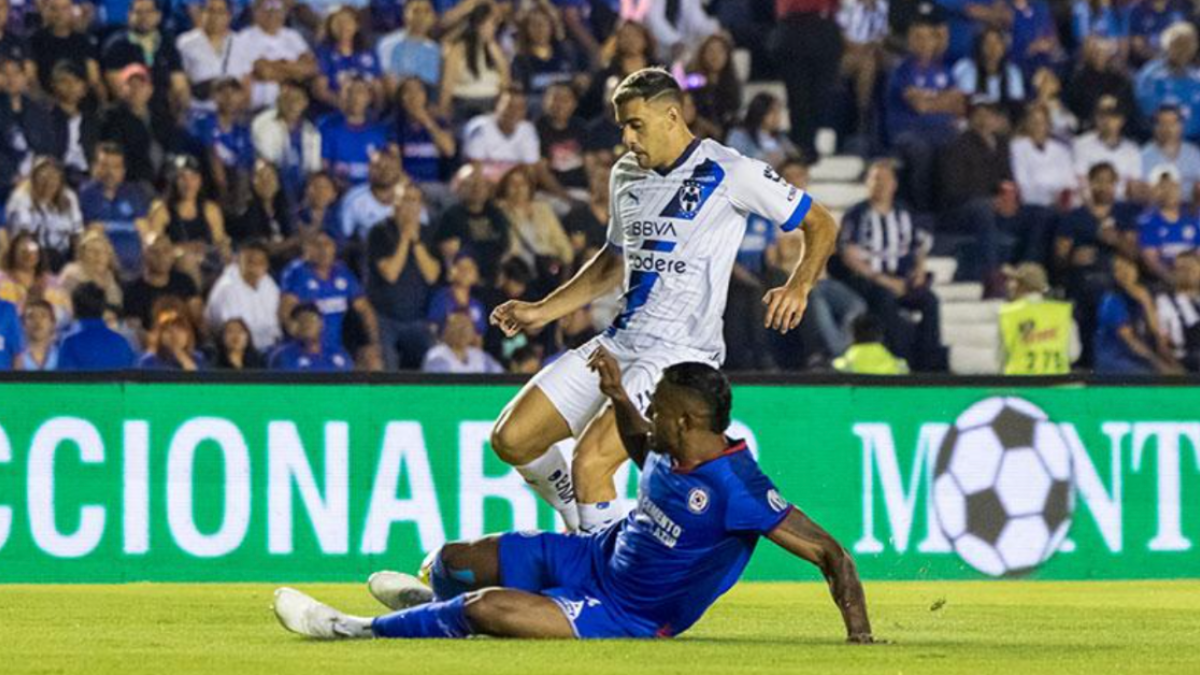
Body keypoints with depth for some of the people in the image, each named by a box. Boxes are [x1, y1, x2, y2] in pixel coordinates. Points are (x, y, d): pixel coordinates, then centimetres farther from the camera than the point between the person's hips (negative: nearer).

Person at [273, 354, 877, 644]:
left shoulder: (735, 488, -31)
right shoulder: (672, 452, -6)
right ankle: (440, 598, 49)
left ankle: (358, 632, -3)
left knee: (488, 608, -25)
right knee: (453, 563, 11)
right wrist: (618, 398, 7)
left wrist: (859, 634, -36)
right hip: (594, 557, 8)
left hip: (626, 617, -8)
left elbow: (828, 552, -30)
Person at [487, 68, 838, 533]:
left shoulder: (730, 173, -9)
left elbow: (822, 225, -3)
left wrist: (798, 287, -21)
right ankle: (584, 529, 22)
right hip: (620, 339, 8)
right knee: (512, 439, 1)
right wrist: (542, 312, 21)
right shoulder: (626, 175, 12)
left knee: (591, 461, -25)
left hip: (681, 351, -8)